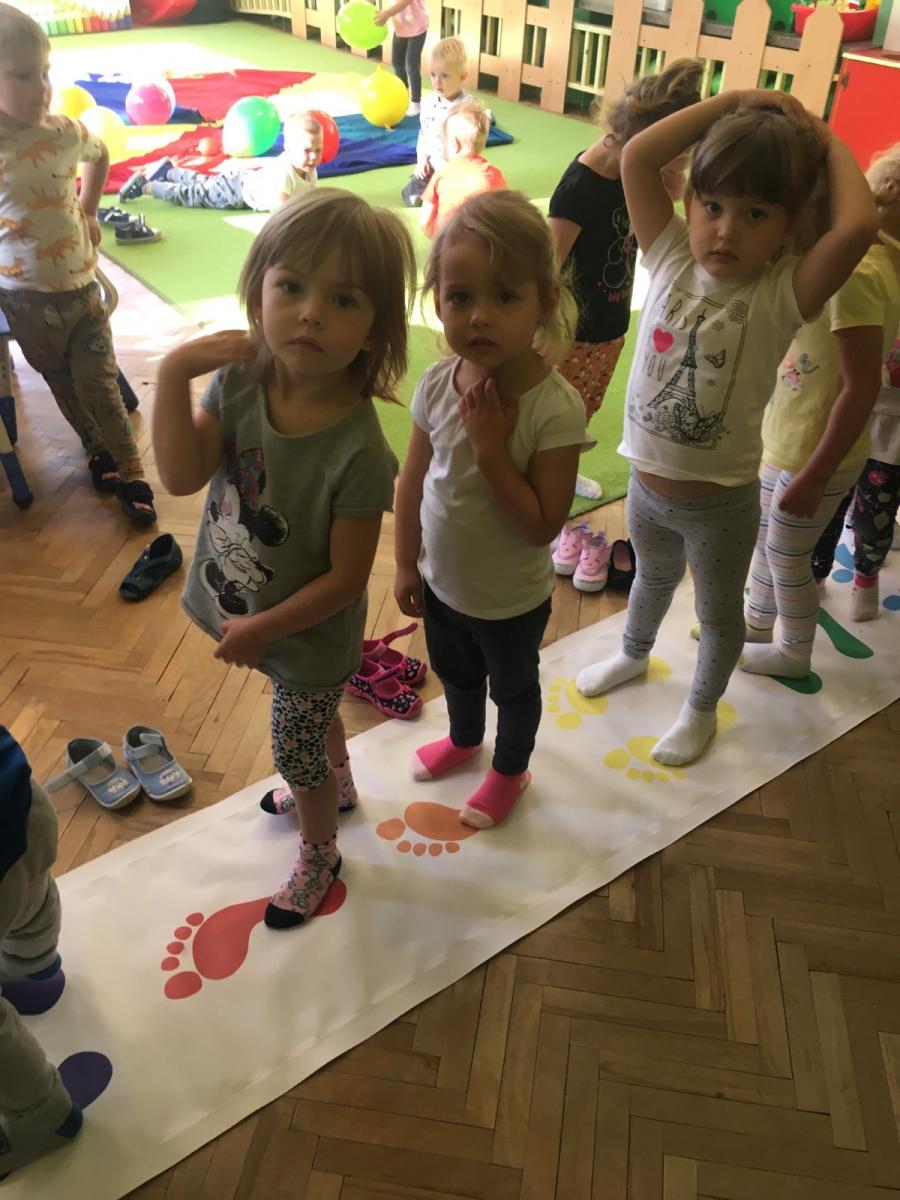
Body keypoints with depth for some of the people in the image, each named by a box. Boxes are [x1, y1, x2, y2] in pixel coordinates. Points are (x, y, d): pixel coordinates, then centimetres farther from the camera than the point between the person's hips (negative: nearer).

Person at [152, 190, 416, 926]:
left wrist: (261, 629, -19)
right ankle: (336, 786, 65)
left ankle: (319, 855, 49)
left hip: (312, 635, -6)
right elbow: (182, 477, -23)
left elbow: (345, 578, -26)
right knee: (314, 719, 33)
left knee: (296, 755, 17)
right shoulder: (239, 382, -18)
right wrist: (173, 374, -30)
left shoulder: (357, 450, -34)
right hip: (245, 612, 6)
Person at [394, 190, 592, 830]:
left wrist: (490, 447, -36)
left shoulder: (556, 408, -30)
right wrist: (407, 564, 4)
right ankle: (464, 739, 63)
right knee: (455, 673, 31)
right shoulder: (437, 386, -16)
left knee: (513, 687, 24)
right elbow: (413, 482, -3)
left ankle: (511, 770, 52)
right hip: (442, 582, 5)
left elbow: (541, 526, -30)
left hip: (512, 600, -5)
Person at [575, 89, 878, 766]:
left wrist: (829, 143, -19)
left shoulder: (782, 295, -18)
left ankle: (702, 709, 45)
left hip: (721, 501, -3)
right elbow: (637, 157, -16)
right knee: (652, 578, 31)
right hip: (646, 485, 4)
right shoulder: (672, 261, -8)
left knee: (719, 611, 20)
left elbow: (858, 224, -36)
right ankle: (634, 656, 59)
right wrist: (735, 101, -13)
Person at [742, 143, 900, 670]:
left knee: (787, 557, 11)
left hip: (816, 451, -9)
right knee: (766, 539, 25)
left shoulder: (857, 274, -27)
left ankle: (793, 654, 34)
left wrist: (814, 476, -24)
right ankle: (757, 623, 47)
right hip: (789, 437, 9)